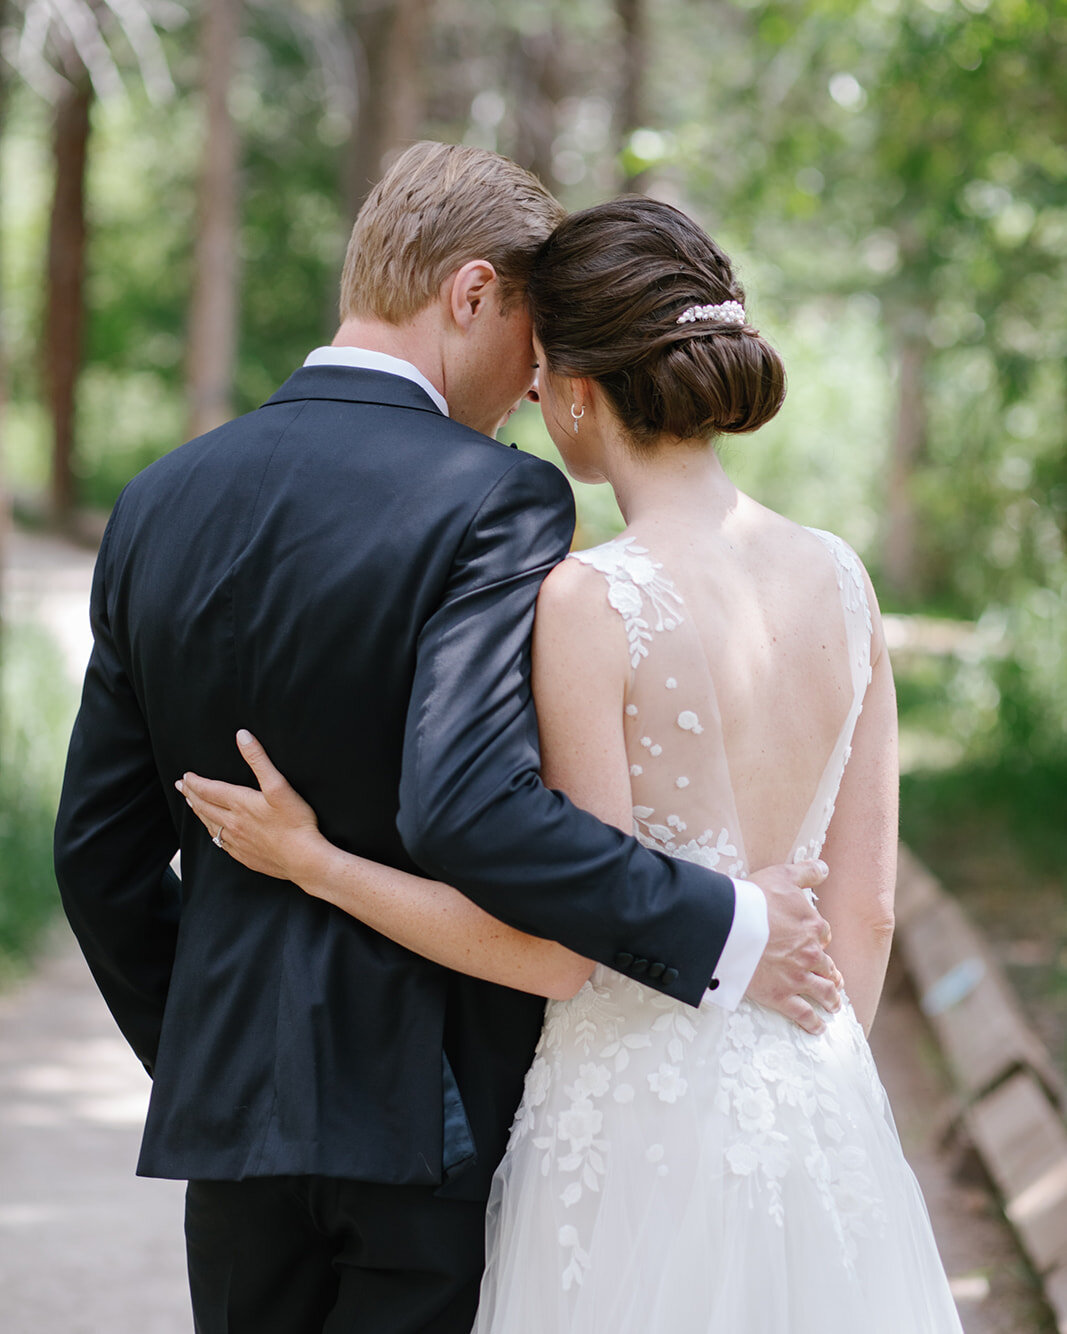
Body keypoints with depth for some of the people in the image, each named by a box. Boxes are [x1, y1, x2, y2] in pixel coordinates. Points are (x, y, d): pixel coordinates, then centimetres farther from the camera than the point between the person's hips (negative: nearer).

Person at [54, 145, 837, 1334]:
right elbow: (468, 810, -28)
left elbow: (100, 847, 9)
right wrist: (721, 930, -20)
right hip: (434, 1105, -5)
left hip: (233, 1100, 6)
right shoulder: (494, 501, -14)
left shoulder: (162, 502, 6)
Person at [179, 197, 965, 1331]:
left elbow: (570, 947, -15)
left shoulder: (588, 603, -16)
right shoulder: (837, 580, 2)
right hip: (816, 1103, 6)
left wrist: (311, 861, -7)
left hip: (643, 1120, -6)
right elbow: (865, 910, 6)